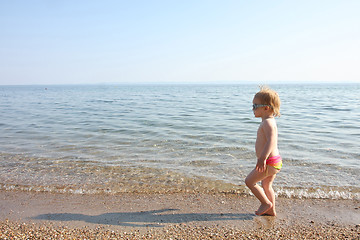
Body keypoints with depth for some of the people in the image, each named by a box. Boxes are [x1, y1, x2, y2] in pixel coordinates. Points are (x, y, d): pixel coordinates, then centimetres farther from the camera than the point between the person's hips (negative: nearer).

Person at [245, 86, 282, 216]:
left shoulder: (267, 122, -19)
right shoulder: (270, 121, 14)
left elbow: (271, 141, -32)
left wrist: (262, 159, -37)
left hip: (270, 162, -11)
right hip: (275, 162, 11)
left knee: (249, 181, 0)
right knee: (266, 185, 22)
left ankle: (266, 203, 11)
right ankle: (271, 210, 33)